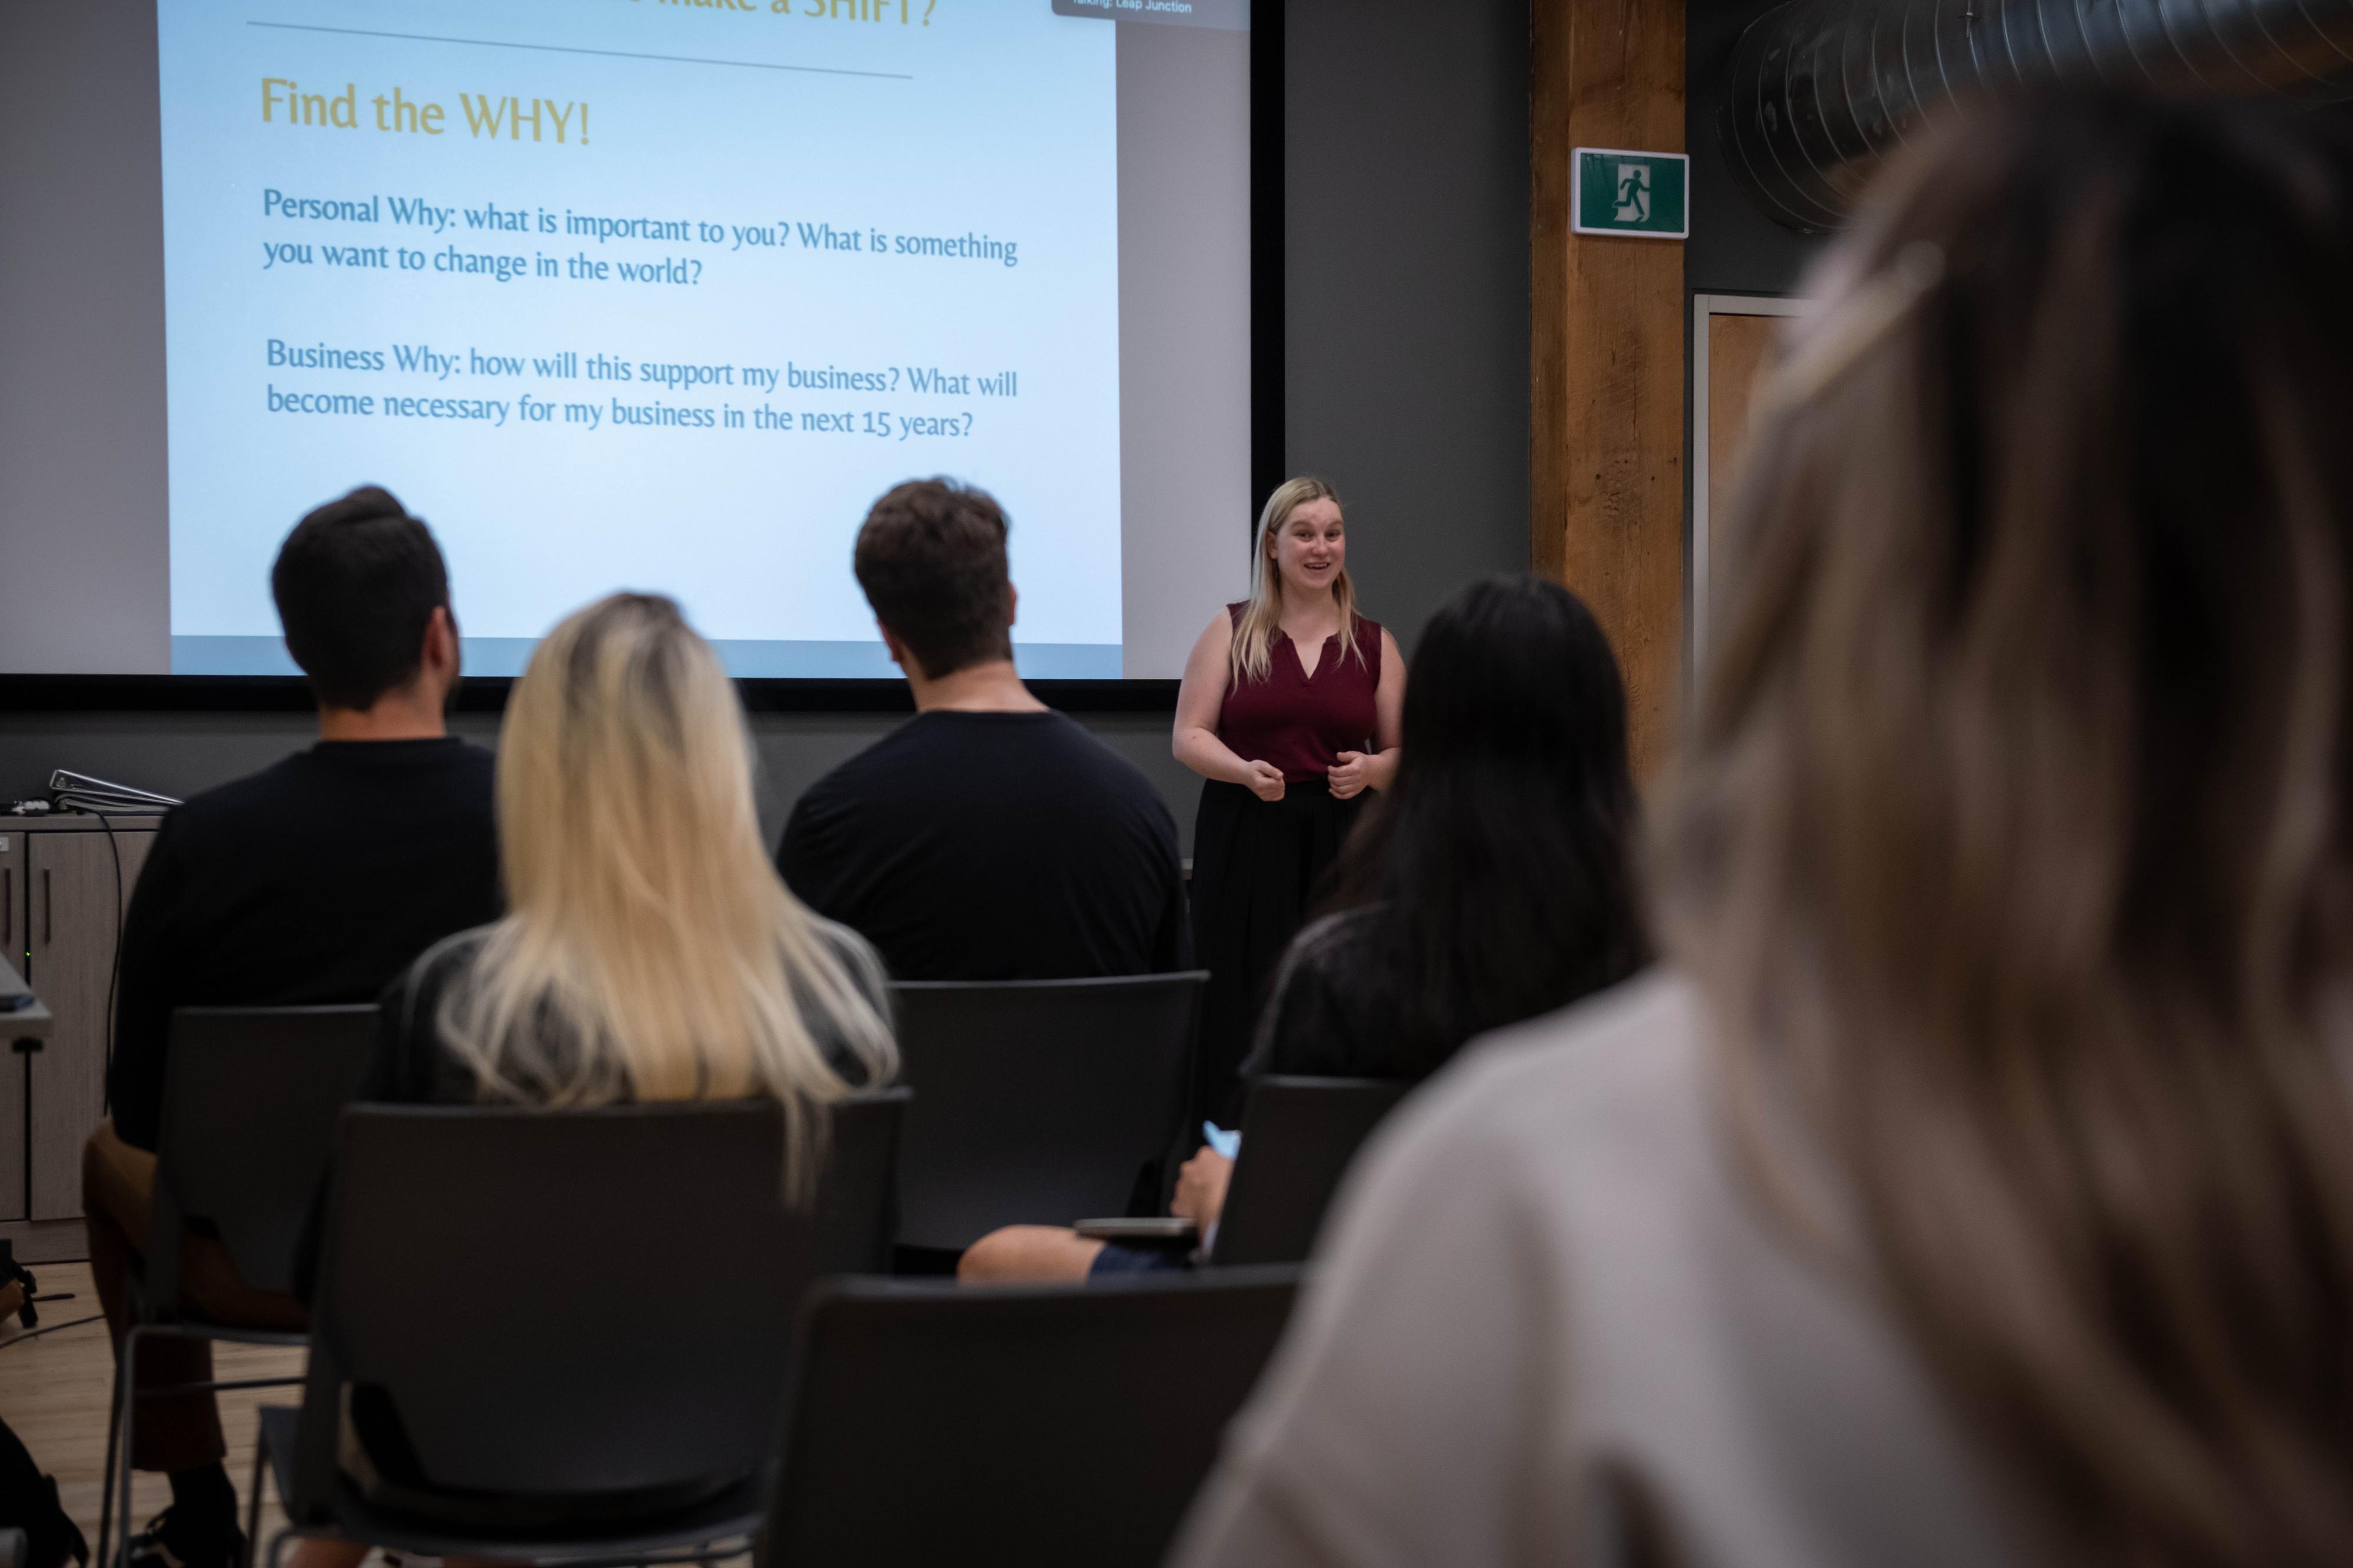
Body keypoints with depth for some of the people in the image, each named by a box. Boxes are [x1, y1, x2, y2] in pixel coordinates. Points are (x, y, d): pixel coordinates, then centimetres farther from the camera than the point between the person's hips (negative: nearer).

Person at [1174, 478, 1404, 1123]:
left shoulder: (1375, 644, 12)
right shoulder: (1231, 630, 7)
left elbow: (1404, 754, 14)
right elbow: (1188, 737, 3)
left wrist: (1369, 770, -9)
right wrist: (1246, 772, -16)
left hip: (1341, 847, 1)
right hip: (1244, 844, -1)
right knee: (1240, 1013, -6)